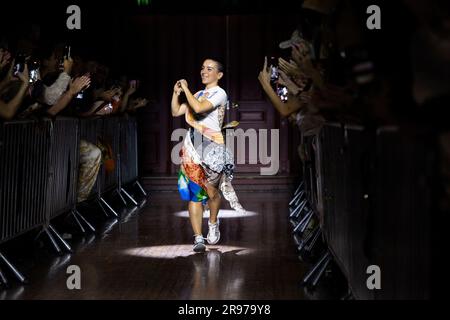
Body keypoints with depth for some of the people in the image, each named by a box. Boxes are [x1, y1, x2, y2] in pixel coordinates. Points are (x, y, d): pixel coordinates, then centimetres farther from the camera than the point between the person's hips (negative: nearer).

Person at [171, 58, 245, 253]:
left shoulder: (219, 94, -5)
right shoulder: (198, 94, 18)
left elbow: (199, 108, -20)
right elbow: (176, 112, 17)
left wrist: (186, 89, -9)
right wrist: (176, 93, 4)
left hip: (211, 148, -6)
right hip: (193, 148, 6)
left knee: (211, 191, 0)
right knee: (194, 193, -4)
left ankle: (213, 223, 30)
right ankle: (198, 238, -5)